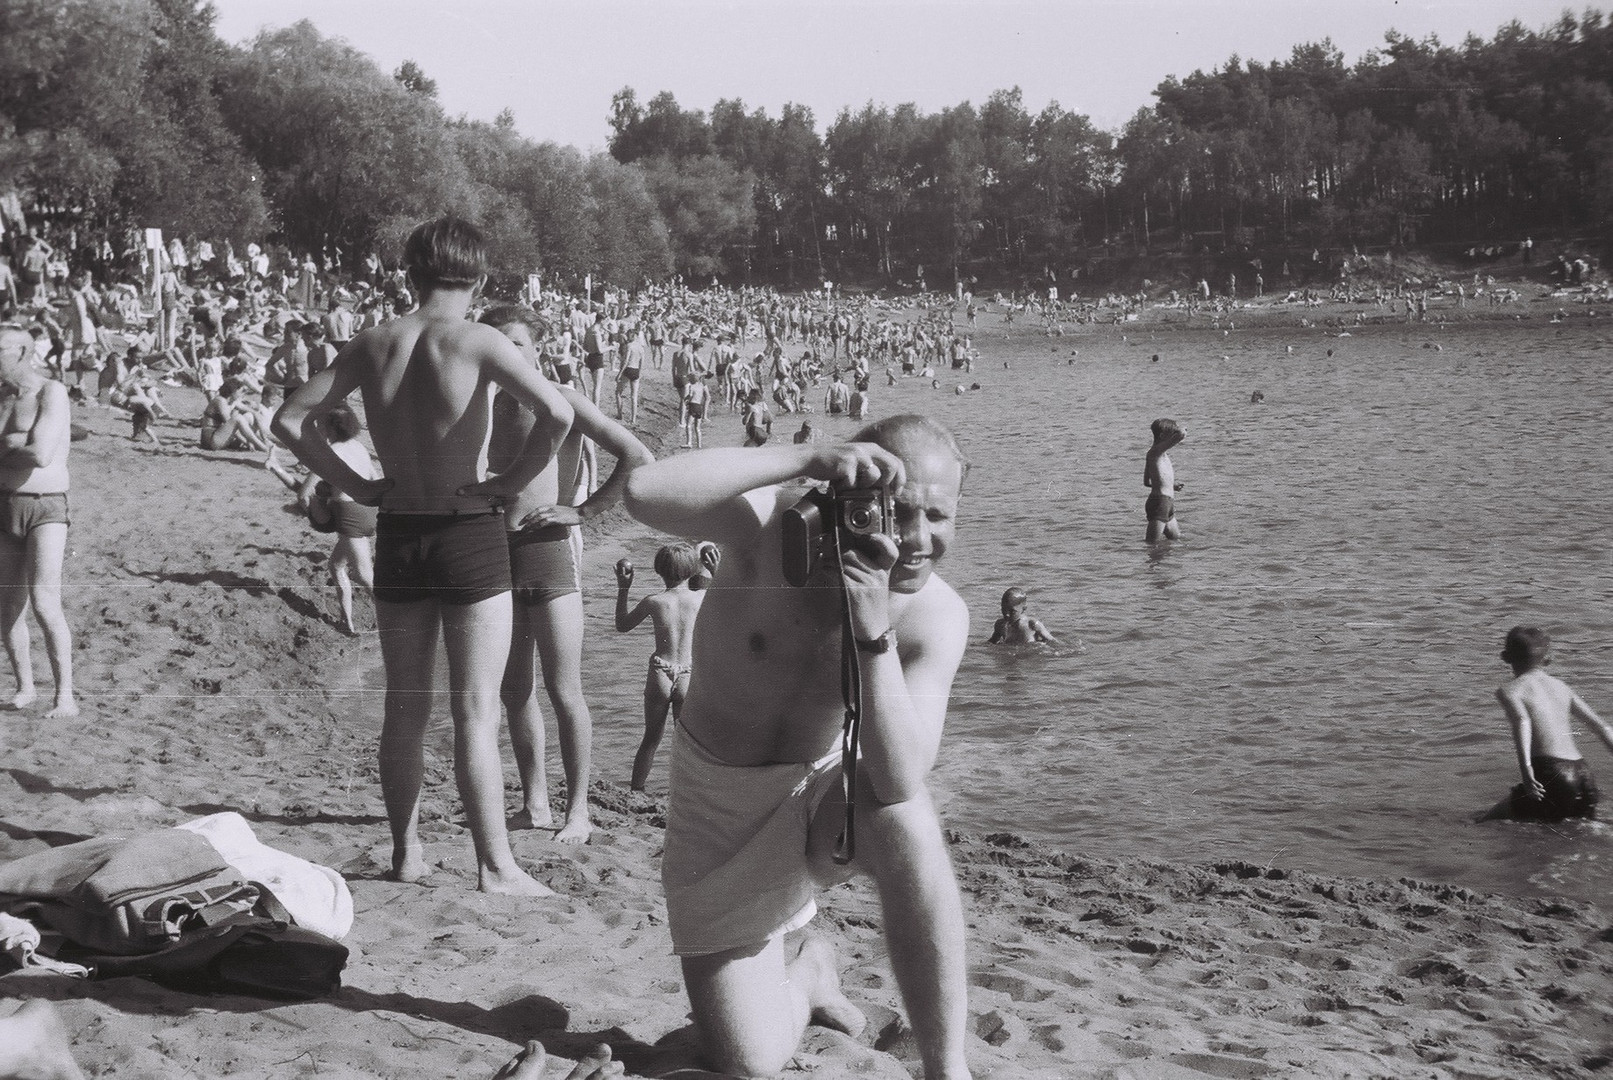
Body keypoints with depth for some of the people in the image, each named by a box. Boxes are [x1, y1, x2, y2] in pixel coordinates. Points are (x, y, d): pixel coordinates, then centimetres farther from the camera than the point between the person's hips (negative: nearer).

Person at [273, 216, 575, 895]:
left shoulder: (374, 344, 3)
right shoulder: (478, 343, -10)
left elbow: (290, 419, 4)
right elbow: (558, 413, -24)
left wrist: (355, 486, 5)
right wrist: (511, 483, -11)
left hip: (397, 537, 4)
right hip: (471, 537, -4)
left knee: (405, 706, 14)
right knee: (476, 710, 0)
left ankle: (406, 851, 23)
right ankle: (494, 865, 2)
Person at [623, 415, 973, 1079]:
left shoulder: (937, 616, -20)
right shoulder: (774, 524, -23)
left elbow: (900, 784, -31)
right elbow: (644, 494, -42)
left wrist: (873, 634, -40)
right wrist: (808, 459, -45)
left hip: (824, 790, 1)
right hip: (723, 806, 0)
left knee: (903, 816, -38)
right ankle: (807, 970, 32)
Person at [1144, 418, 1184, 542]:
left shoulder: (1159, 454, 18)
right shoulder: (1155, 451, -14)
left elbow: (1146, 482, 27)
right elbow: (1181, 435, -28)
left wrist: (1171, 485, 27)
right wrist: (1182, 431, -4)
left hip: (1167, 504, 10)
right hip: (1159, 502, -10)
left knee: (1176, 538, 23)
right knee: (1152, 543, -13)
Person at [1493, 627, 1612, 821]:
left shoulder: (1509, 690, 5)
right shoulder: (1559, 685, 22)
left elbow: (1522, 721, -17)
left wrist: (1526, 769, -29)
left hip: (1551, 773, -6)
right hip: (1584, 773, 6)